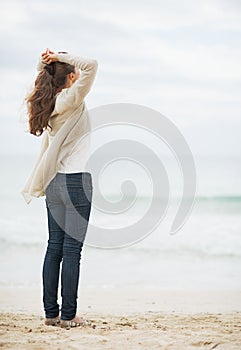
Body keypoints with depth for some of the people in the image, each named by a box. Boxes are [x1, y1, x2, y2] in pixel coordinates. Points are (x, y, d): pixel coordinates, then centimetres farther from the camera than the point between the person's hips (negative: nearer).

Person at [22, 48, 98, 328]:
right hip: (76, 179, -8)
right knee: (72, 248, -5)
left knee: (55, 246, 9)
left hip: (54, 183, 8)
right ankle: (68, 315, -3)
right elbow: (90, 65, -22)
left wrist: (48, 63, 19)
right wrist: (60, 57, -11)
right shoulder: (71, 99, -12)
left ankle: (51, 312, 11)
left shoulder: (50, 104, 9)